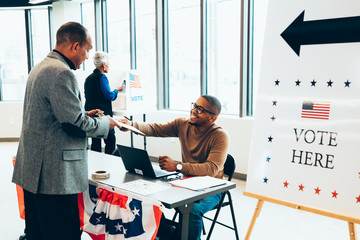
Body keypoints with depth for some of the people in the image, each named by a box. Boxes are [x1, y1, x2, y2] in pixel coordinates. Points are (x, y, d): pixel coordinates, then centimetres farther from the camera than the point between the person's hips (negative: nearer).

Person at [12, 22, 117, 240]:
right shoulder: (61, 73, -18)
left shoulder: (40, 67, 16)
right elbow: (75, 124, -20)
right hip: (54, 176, -11)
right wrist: (105, 124, -3)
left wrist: (84, 115, 17)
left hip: (32, 171, 11)